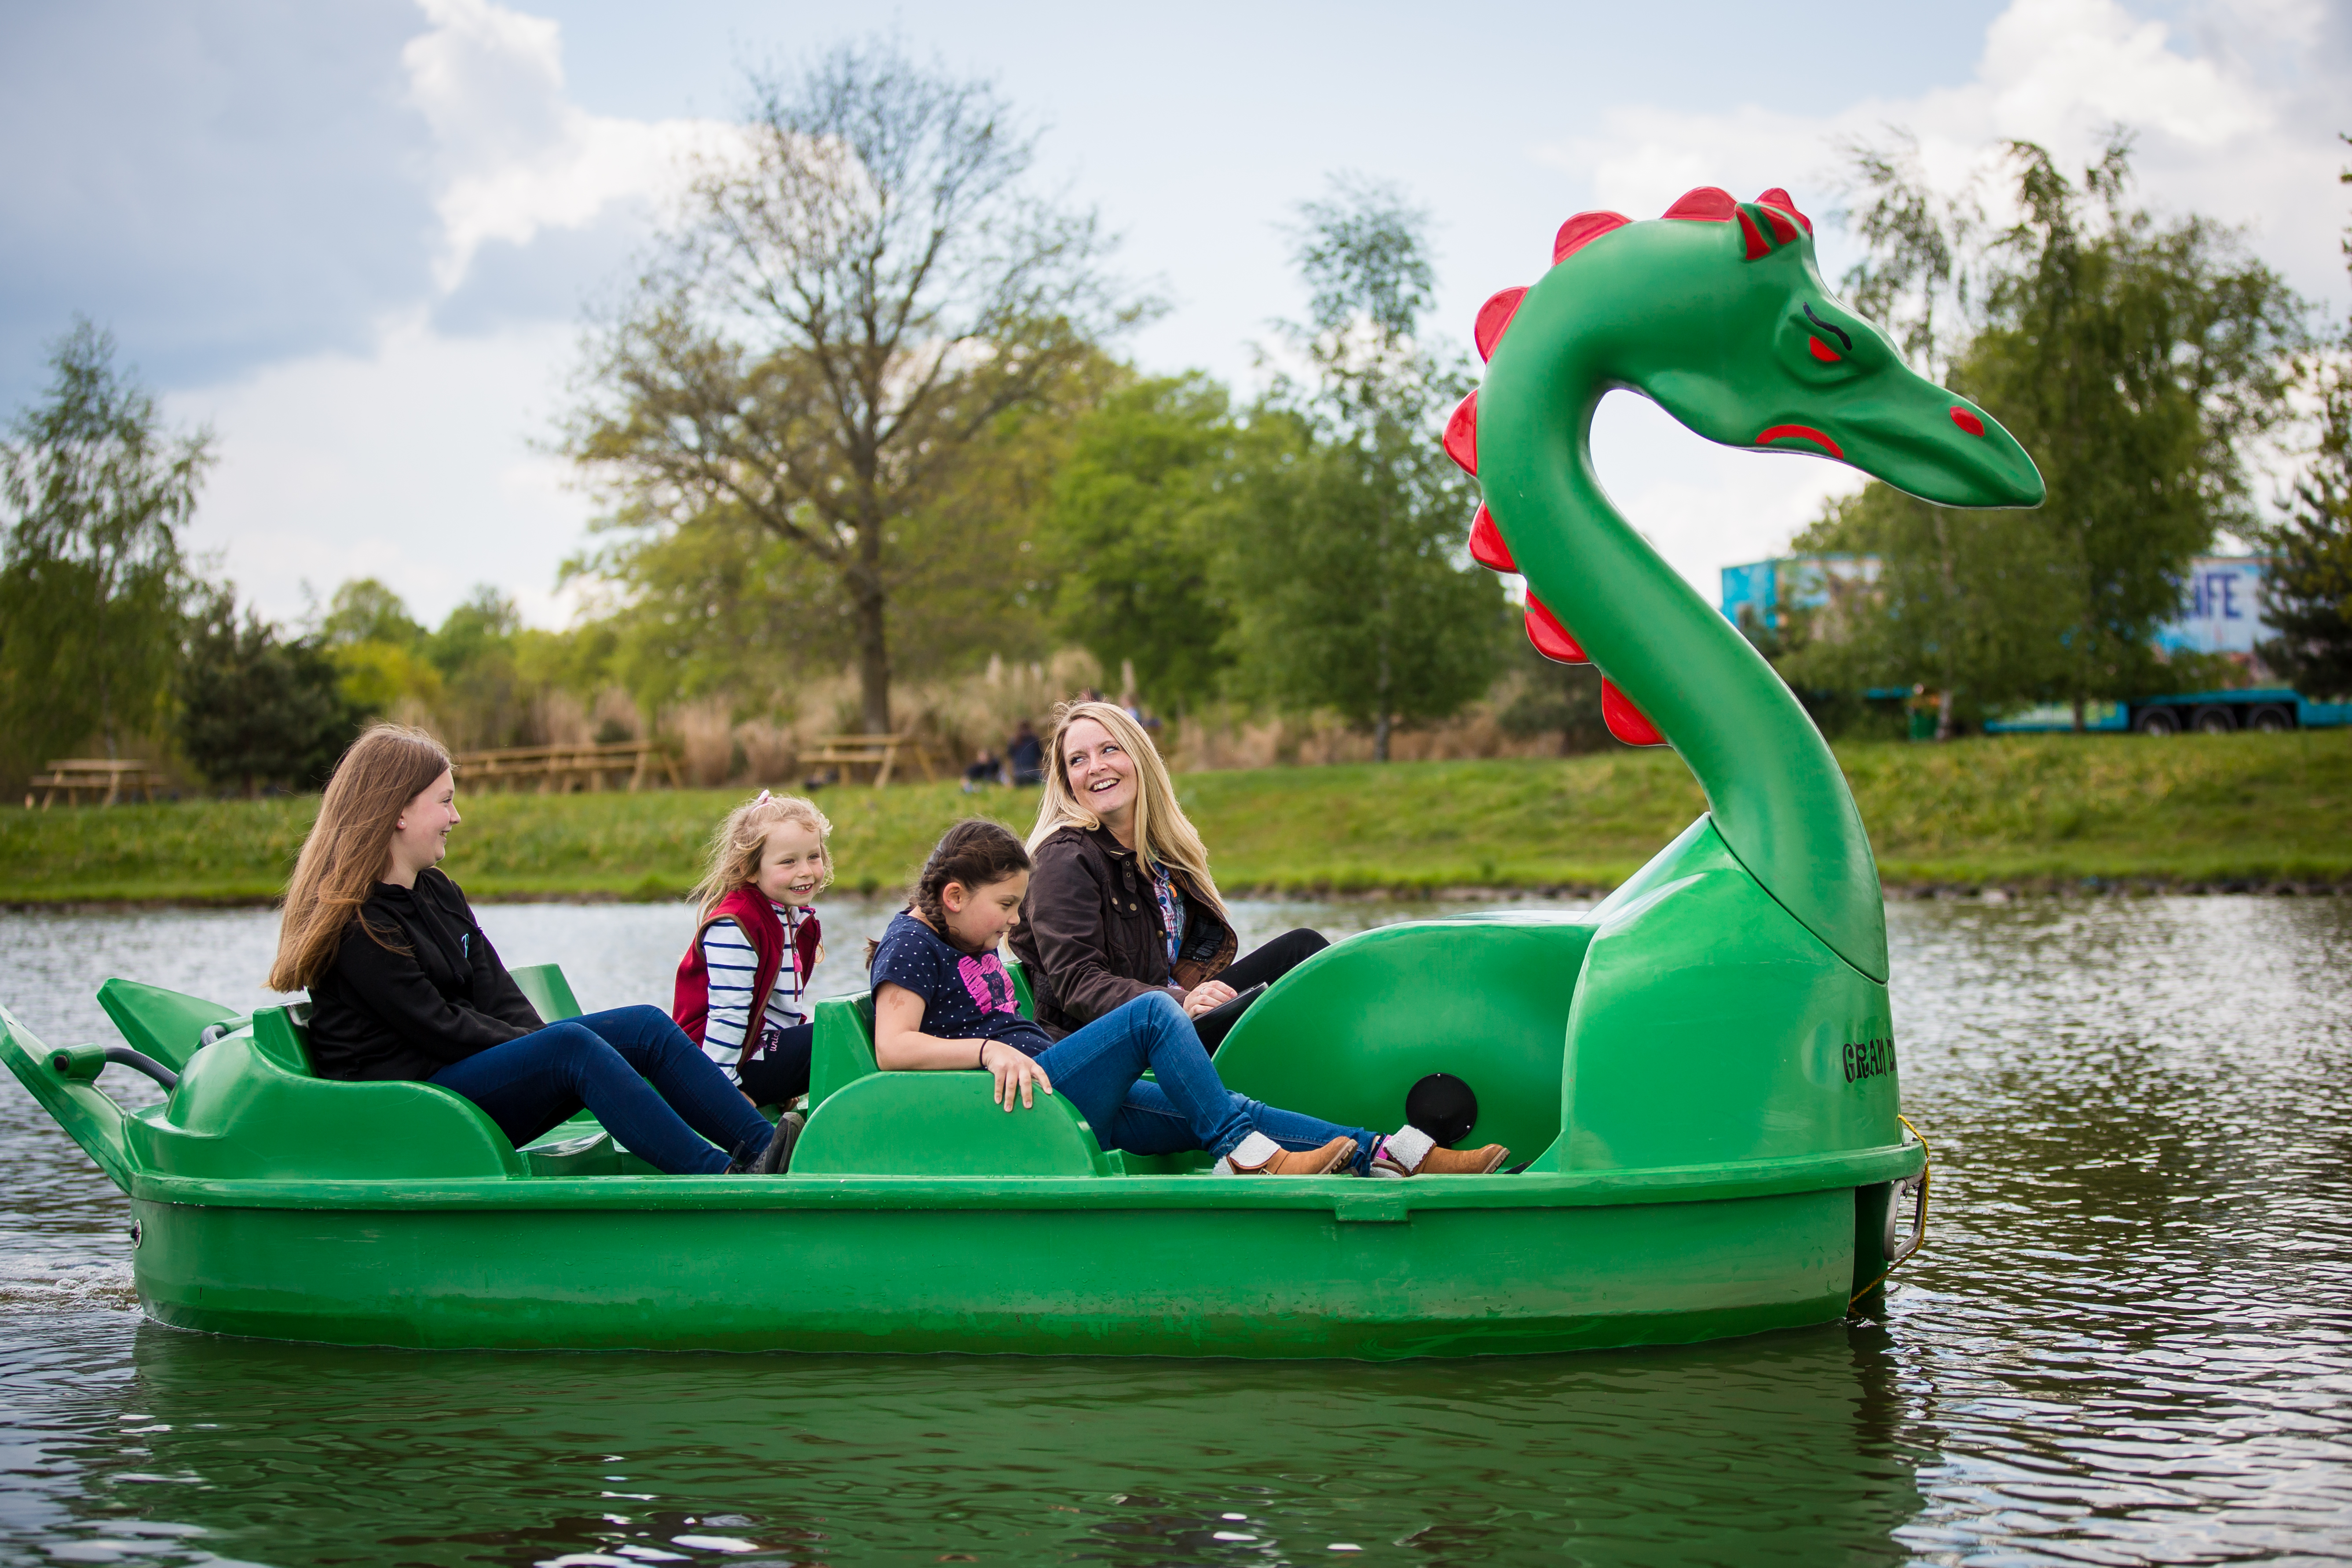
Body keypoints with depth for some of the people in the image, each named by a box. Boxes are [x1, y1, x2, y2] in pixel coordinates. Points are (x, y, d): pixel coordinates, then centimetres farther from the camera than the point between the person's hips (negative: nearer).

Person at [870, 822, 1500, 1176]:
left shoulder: (971, 943, 24)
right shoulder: (912, 943, -6)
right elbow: (892, 1048, -19)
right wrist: (990, 1050, -30)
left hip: (1069, 1099, 10)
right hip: (1022, 1100, -10)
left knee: (1224, 1111, -5)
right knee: (1154, 1012, -24)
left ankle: (1394, 1154, -14)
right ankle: (1247, 1155, -22)